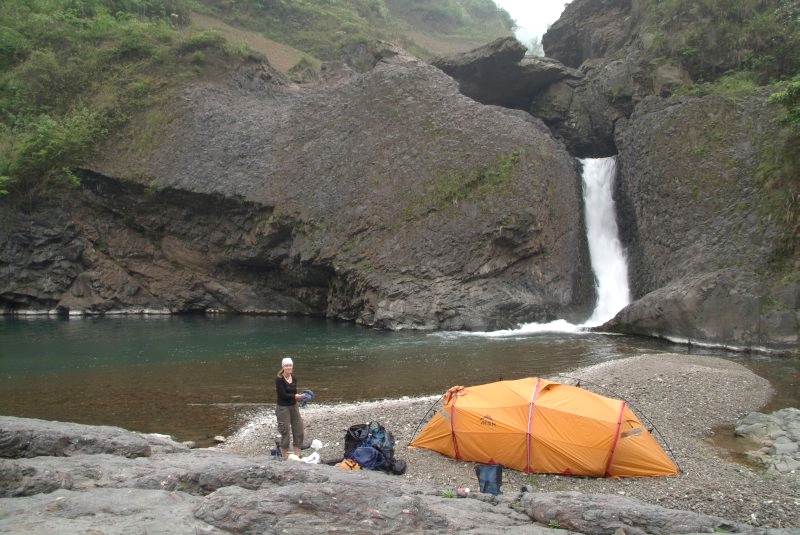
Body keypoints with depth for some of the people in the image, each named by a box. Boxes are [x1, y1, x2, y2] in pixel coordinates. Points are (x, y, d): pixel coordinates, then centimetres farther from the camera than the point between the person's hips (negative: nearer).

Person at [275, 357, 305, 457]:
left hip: (294, 406, 7)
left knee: (299, 431, 7)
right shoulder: (279, 379, -14)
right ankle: (285, 457, 13)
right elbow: (282, 394, -19)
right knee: (286, 433, -1)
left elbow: (294, 392, 8)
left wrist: (299, 395, -10)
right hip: (283, 407, -7)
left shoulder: (294, 378, 5)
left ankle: (297, 456, 18)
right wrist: (295, 396, -17)